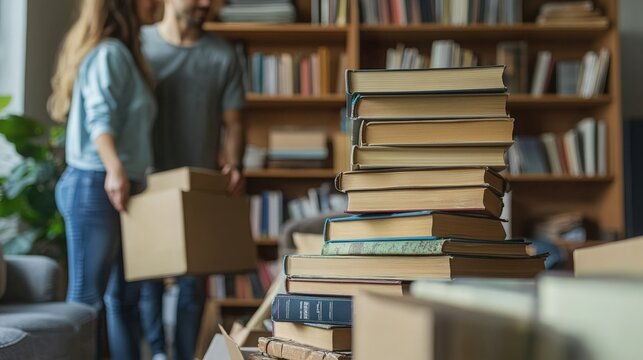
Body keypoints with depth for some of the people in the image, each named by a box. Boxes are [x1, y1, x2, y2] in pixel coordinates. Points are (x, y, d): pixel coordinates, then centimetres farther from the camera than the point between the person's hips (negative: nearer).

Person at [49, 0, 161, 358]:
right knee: (88, 295, -3)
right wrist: (115, 169, -37)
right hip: (95, 187, -9)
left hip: (118, 189, 9)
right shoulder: (109, 52, -10)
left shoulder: (125, 53, 19)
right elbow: (99, 117, -23)